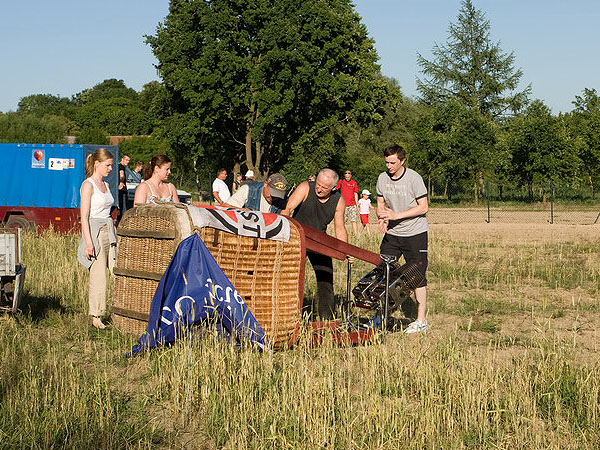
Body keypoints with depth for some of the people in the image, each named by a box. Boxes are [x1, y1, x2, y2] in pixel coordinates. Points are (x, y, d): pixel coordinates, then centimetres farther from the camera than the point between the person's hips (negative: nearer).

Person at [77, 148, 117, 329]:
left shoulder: (105, 185, 16)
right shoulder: (88, 185, -7)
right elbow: (84, 216, -12)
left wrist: (114, 235, 22)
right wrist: (88, 242, -18)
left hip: (109, 232, 8)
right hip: (94, 232, -7)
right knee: (98, 277, -5)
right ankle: (96, 318, 5)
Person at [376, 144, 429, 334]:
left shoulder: (414, 178, -14)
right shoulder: (382, 178, 1)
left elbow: (423, 207, -15)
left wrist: (396, 215, -22)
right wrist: (382, 218, -12)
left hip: (415, 233, -5)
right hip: (392, 233, 5)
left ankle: (421, 321, 6)